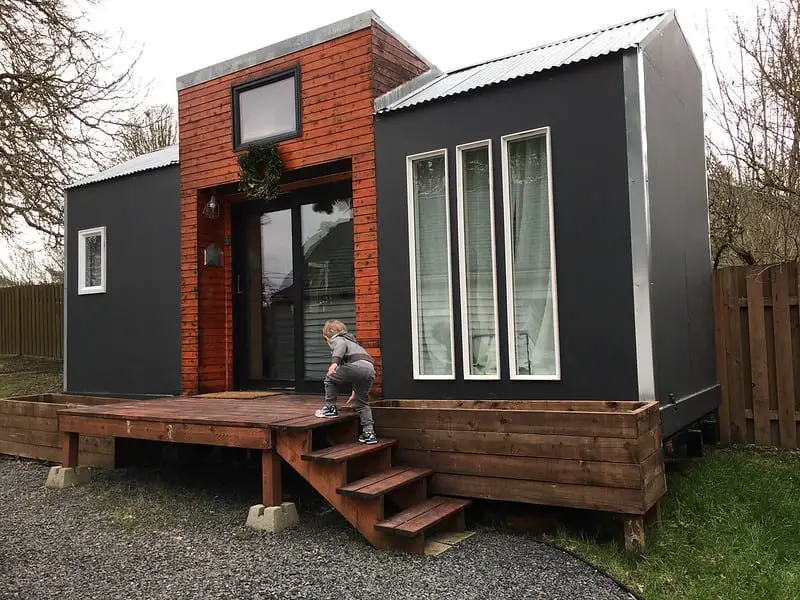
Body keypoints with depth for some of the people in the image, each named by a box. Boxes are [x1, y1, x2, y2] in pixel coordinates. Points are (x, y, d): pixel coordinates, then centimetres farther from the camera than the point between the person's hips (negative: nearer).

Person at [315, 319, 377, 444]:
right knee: (362, 403, 19)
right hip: (370, 369, 8)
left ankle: (330, 408, 21)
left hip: (357, 365, -8)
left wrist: (334, 362, -27)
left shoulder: (336, 339, 18)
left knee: (330, 379, 15)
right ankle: (369, 433, 14)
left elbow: (342, 345, -10)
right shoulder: (351, 341, 43)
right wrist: (355, 392, 55)